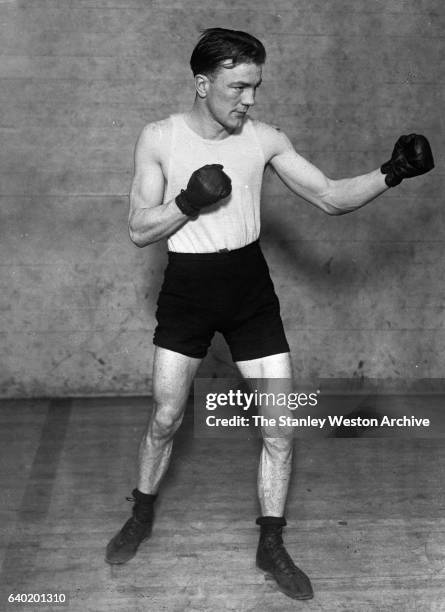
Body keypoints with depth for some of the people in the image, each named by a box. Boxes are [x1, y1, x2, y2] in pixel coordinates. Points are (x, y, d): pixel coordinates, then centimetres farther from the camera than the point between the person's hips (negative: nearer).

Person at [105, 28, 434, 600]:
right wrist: (189, 203, -22)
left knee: (280, 427, 0)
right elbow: (139, 230, -6)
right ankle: (141, 517, 36)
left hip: (250, 288, 2)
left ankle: (271, 546, 19)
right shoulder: (159, 138, -7)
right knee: (164, 418, 8)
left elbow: (330, 197, -3)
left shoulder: (265, 139, -4)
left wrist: (390, 173, -18)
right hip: (186, 290, -1)